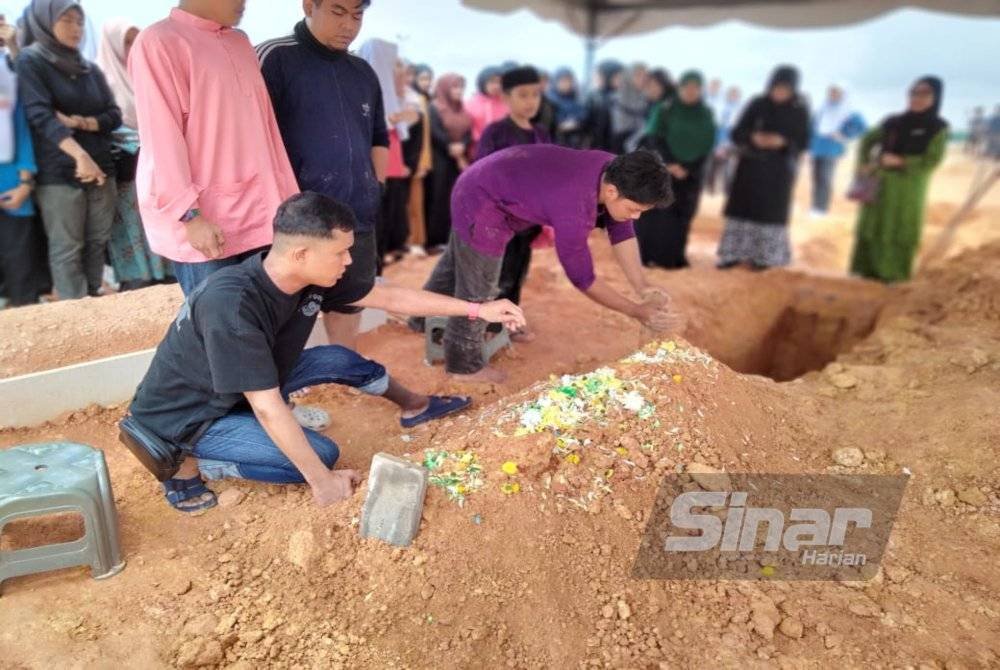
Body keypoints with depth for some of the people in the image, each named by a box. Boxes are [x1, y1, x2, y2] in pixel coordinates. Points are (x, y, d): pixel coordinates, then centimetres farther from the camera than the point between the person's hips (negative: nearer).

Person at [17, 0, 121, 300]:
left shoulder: (91, 68, 16)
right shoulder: (31, 61, 0)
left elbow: (114, 115, 11)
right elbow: (40, 114, -13)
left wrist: (84, 123, -10)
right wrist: (79, 154, -27)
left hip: (101, 169, 5)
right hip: (59, 173, -5)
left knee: (98, 242, 6)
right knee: (67, 249, -4)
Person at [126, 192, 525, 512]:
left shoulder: (313, 277, -15)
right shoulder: (232, 306, -37)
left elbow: (391, 297, -5)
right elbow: (268, 409, -33)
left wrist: (478, 309, -3)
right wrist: (322, 481, -26)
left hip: (246, 387, 7)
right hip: (186, 415, -7)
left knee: (340, 361, -1)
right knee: (322, 454, -17)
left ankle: (414, 408, 23)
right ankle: (190, 467, -5)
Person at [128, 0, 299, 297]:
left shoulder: (240, 42, 19)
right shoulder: (158, 42, -4)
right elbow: (161, 140, -11)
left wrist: (288, 198, 14)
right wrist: (190, 214, -16)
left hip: (259, 219, 7)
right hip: (204, 222, -6)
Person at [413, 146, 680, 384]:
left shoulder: (614, 171, -14)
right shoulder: (575, 209, -38)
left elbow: (621, 231, -4)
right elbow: (582, 278, -27)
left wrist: (643, 288, -11)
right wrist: (637, 312, -21)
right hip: (481, 206, -9)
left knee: (456, 264, 28)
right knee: (477, 290, 5)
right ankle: (465, 364, 26)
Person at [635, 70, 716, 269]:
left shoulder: (706, 114, 8)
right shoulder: (665, 109, -1)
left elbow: (707, 145, 6)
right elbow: (655, 138, -6)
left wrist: (688, 168, -5)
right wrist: (670, 164, -14)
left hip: (690, 173, 3)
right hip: (662, 170, -3)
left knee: (682, 216, 2)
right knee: (657, 213, -7)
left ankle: (674, 257, 11)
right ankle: (650, 255, 0)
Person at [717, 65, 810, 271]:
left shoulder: (800, 111, -4)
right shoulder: (757, 104, -1)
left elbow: (803, 142, -3)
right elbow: (736, 133, -1)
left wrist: (782, 142, -22)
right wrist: (752, 138, -22)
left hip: (779, 169, -1)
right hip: (751, 165, 1)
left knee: (770, 211, 2)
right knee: (741, 207, 0)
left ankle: (765, 256, 13)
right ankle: (735, 253, 7)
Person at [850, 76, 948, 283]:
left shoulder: (938, 128, -3)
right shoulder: (893, 122, 6)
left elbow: (933, 160, -10)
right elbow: (868, 140, 15)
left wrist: (900, 161, -17)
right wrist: (864, 163, 0)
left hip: (908, 189, -3)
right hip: (880, 184, 4)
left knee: (900, 230, 0)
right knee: (872, 225, 6)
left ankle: (893, 273, 8)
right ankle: (869, 268, 16)